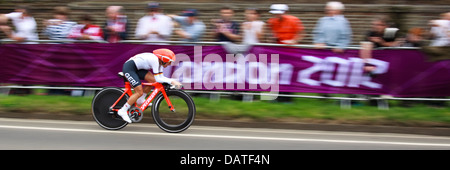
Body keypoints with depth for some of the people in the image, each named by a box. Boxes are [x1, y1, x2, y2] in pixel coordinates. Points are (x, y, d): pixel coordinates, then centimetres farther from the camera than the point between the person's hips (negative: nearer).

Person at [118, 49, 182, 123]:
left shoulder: (160, 62, 3)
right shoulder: (155, 60, -25)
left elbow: (161, 77, 4)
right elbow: (158, 79, -26)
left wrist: (173, 81, -9)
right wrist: (171, 81, -26)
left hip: (137, 68, 9)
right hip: (129, 68, -9)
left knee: (153, 80, -6)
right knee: (139, 92, -14)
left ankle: (140, 100, 10)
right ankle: (123, 111, -5)